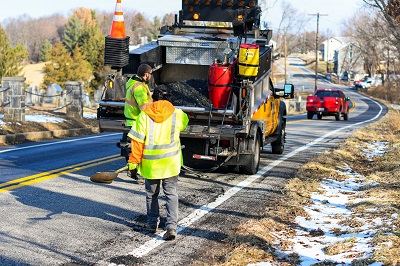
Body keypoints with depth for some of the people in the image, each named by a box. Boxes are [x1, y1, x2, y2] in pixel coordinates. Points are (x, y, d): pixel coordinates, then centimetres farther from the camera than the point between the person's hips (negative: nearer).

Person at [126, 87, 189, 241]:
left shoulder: (144, 115, -6)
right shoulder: (177, 114, -1)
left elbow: (138, 140, -8)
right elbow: (184, 123, 23)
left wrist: (134, 160, -1)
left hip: (150, 164, 0)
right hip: (171, 163, 1)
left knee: (151, 194, 18)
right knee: (171, 195, 5)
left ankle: (152, 223, 28)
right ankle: (171, 226, -9)